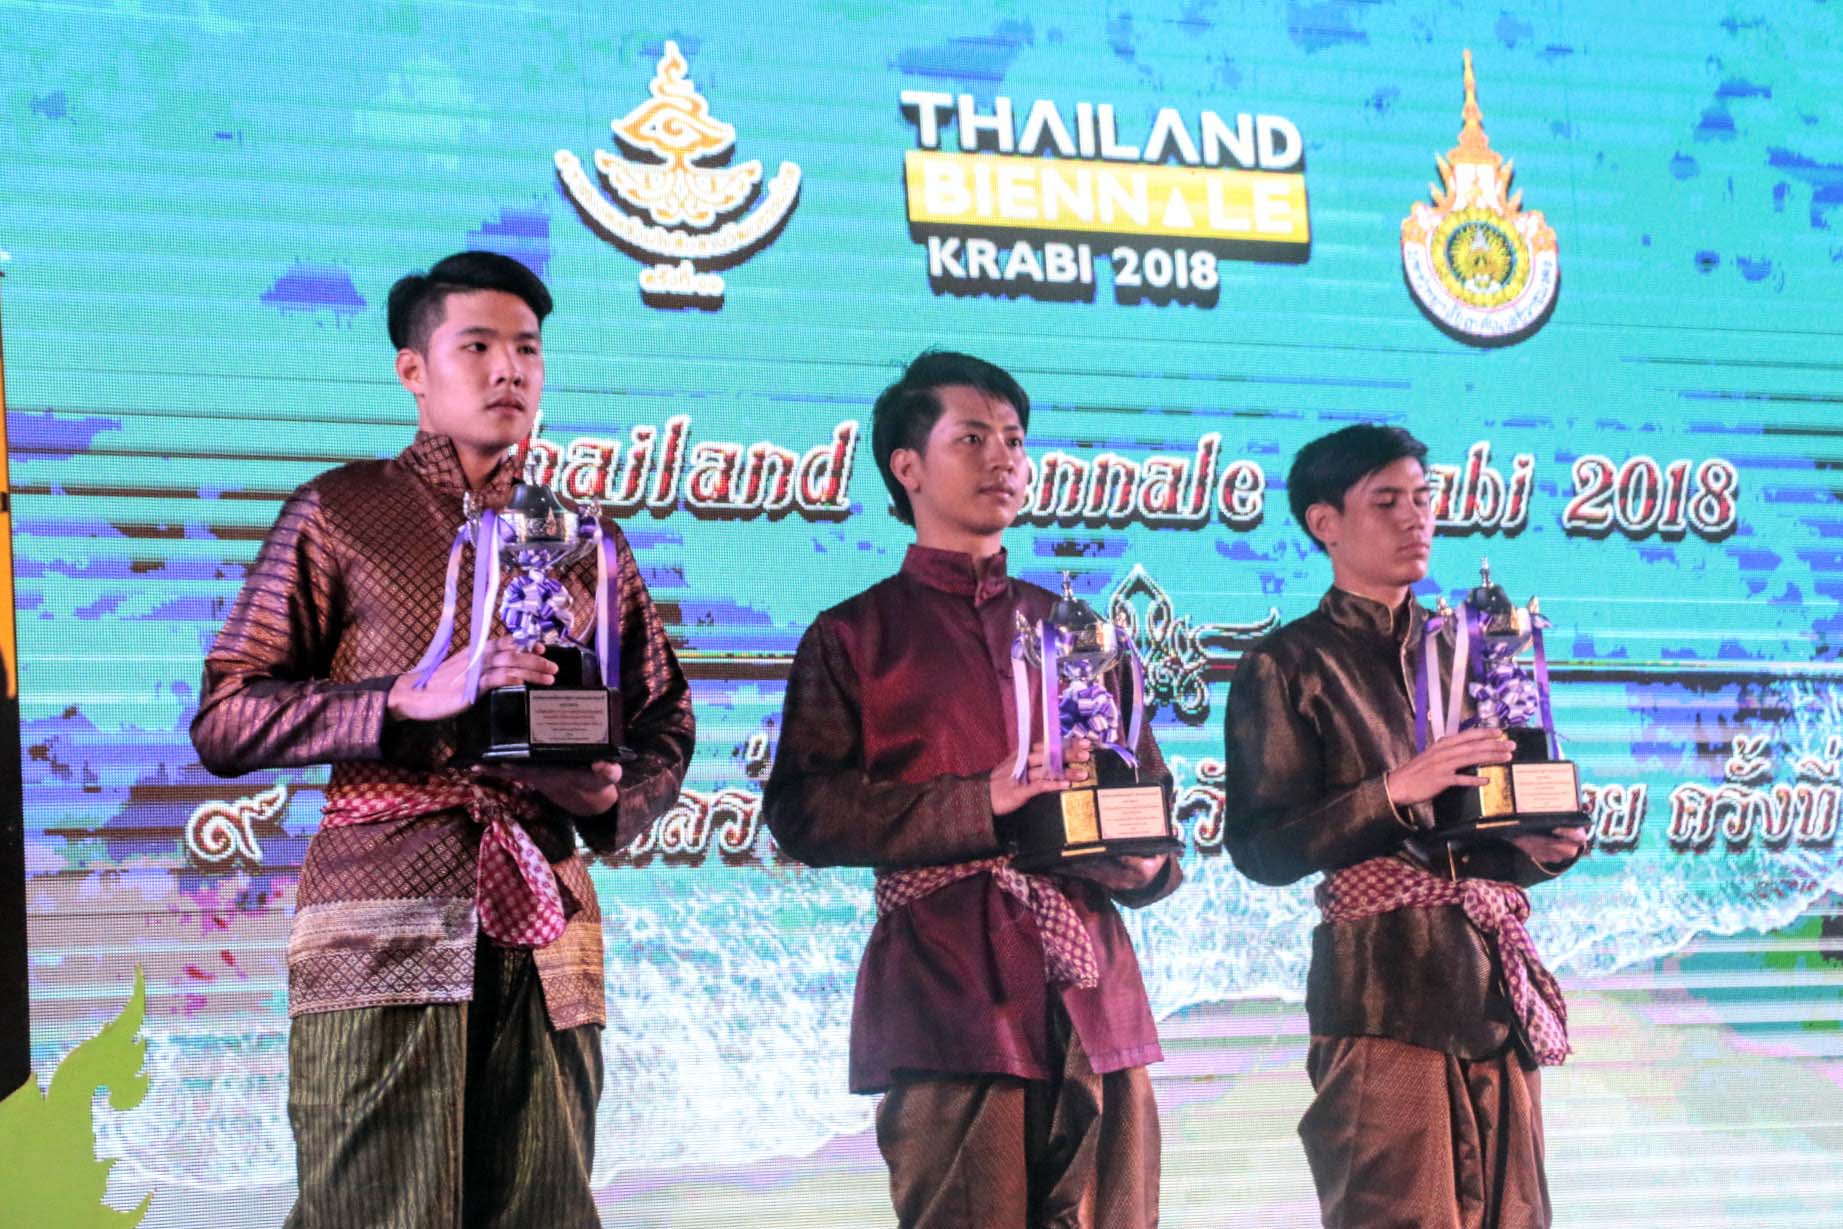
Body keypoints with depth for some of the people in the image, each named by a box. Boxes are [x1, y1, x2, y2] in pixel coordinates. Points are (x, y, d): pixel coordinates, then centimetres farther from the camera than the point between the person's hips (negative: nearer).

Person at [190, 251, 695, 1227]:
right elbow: (222, 721, 1)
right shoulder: (339, 514, 8)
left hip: (545, 938, 4)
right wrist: (411, 699, -13)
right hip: (383, 924, -4)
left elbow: (664, 722, 26)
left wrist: (614, 797, 2)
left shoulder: (586, 543, 22)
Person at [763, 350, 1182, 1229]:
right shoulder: (855, 636, 9)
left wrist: (1135, 853, -2)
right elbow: (803, 812, -4)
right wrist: (982, 804, -13)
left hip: (1092, 997, 4)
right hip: (948, 1002, -4)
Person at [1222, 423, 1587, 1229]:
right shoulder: (1291, 666, 2)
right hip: (1385, 995, -5)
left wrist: (1543, 845, -1)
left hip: (1496, 985, 5)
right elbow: (1262, 848, -7)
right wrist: (1397, 790, -17)